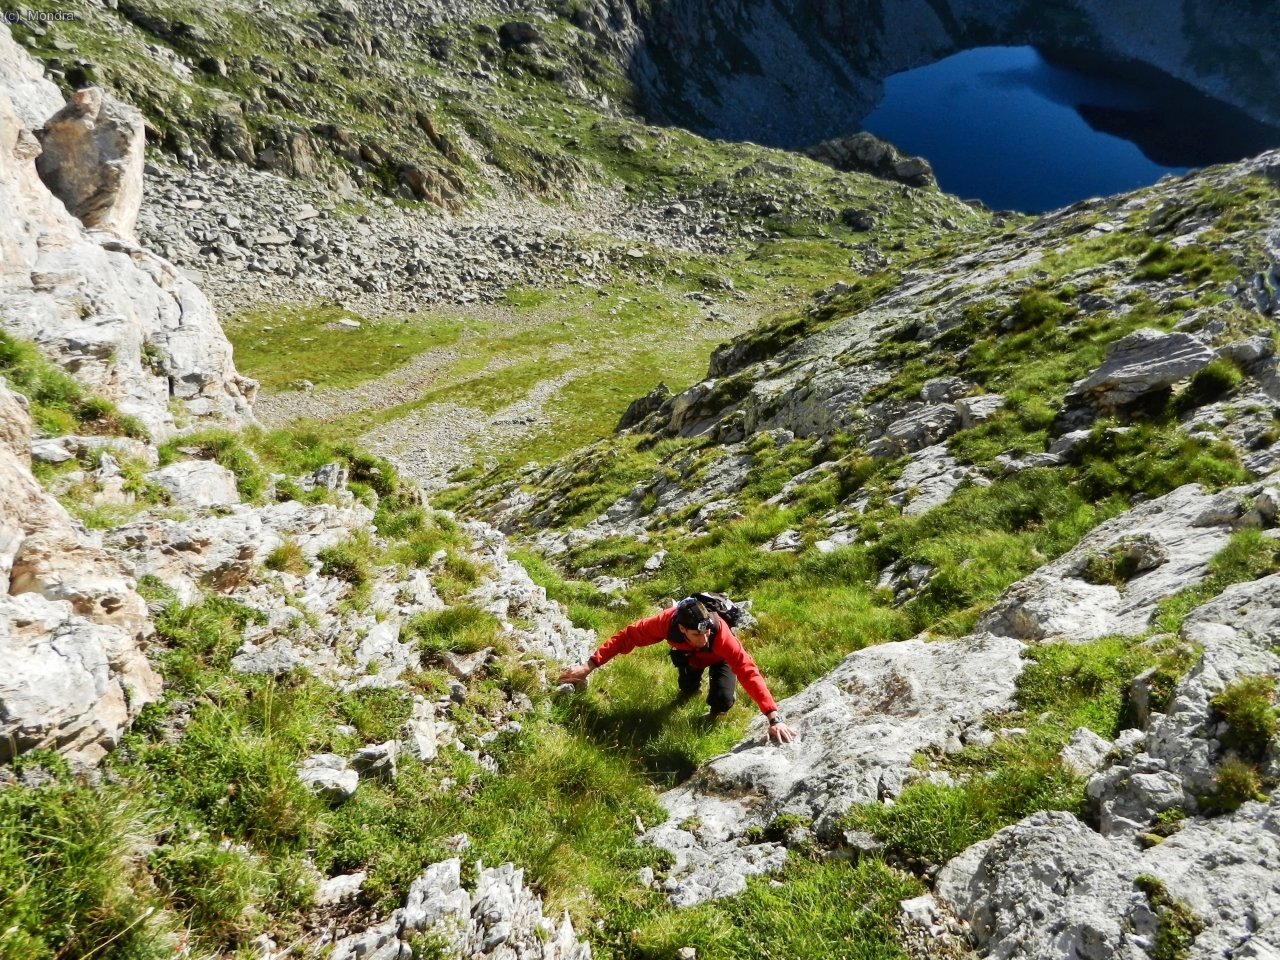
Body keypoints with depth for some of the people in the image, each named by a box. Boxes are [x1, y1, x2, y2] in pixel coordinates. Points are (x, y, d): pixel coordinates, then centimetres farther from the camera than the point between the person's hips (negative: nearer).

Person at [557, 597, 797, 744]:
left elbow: (748, 671, -52)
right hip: (689, 655, 3)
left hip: (719, 657, -3)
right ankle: (694, 684, 32)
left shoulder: (720, 631, -47)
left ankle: (714, 711, 12)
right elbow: (626, 636, -34)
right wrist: (588, 667, -36)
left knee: (723, 701, -24)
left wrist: (774, 718, -58)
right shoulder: (667, 622, -42)